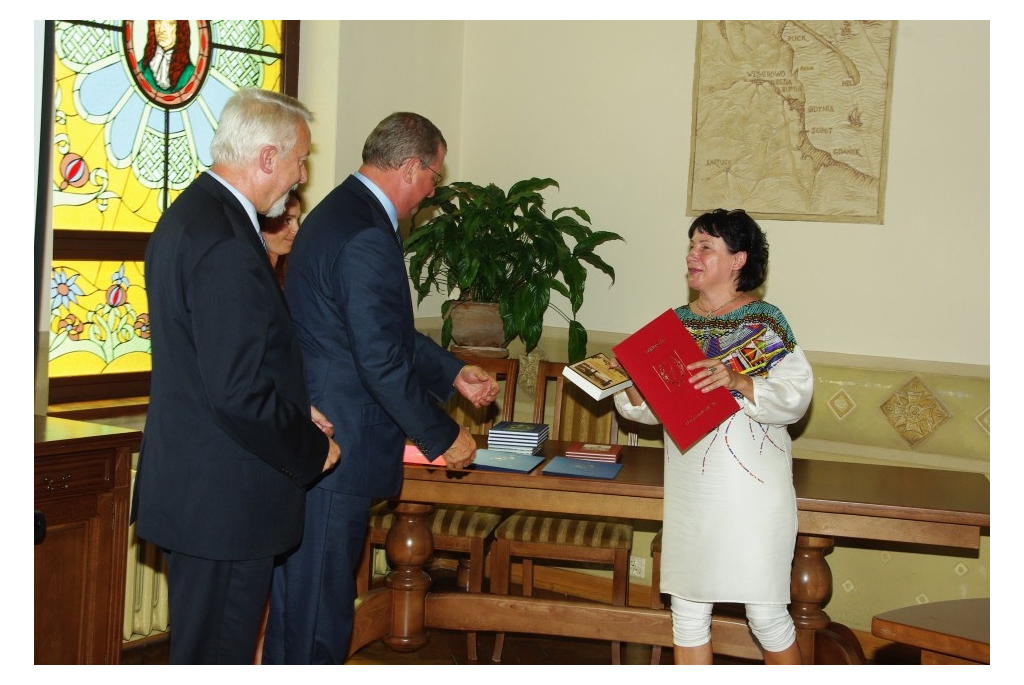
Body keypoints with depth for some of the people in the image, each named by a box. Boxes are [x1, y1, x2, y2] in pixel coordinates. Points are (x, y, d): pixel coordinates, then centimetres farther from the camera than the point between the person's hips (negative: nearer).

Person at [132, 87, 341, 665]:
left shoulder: (188, 214, 9)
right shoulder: (227, 247, -24)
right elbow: (239, 394, -25)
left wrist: (296, 411, 11)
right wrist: (311, 450, -10)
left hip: (189, 482, 10)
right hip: (224, 501, -10)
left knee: (201, 640, 21)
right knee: (218, 654, 2)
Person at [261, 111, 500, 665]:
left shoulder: (338, 211, 12)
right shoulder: (368, 238, -21)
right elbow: (384, 361, -22)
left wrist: (454, 374, 20)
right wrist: (443, 438, -11)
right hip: (338, 448, -11)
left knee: (297, 592, 20)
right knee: (320, 602, 1)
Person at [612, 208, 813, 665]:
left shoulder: (764, 322, -5)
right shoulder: (676, 322, 9)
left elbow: (796, 396, -13)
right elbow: (650, 408, 9)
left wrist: (739, 382, -26)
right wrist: (633, 383, -12)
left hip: (752, 491, -5)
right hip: (689, 490, 5)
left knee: (765, 612, 0)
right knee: (687, 609, 12)